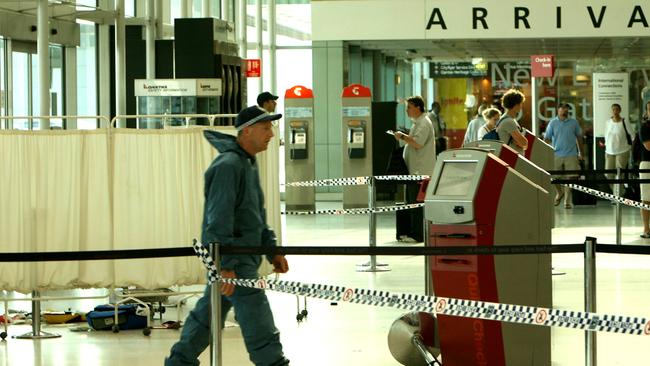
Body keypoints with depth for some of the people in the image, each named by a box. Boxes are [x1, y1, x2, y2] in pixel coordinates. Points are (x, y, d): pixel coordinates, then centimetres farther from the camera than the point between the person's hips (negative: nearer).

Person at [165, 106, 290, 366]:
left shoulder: (249, 163, 14)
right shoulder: (228, 165, -19)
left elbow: (257, 214, 23)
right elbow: (219, 219, -23)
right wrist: (227, 265, -25)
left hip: (244, 254, 10)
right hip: (230, 257, -10)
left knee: (209, 312, 17)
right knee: (257, 316, -8)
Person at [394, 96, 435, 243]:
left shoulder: (424, 123, -14)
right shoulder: (417, 122, 19)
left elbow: (417, 143, -24)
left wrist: (403, 136, -13)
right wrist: (403, 137, 13)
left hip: (420, 171, -11)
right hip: (414, 170, 11)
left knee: (416, 203, -8)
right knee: (411, 202, 13)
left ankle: (417, 235, -5)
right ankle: (411, 232, 19)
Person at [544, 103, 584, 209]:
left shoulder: (574, 122, 5)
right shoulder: (553, 123, 2)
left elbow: (578, 137, 14)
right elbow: (547, 139, 3)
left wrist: (581, 152, 15)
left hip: (571, 154, 0)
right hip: (556, 155, 0)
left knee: (570, 177, -3)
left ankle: (567, 201, 6)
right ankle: (559, 193, 33)